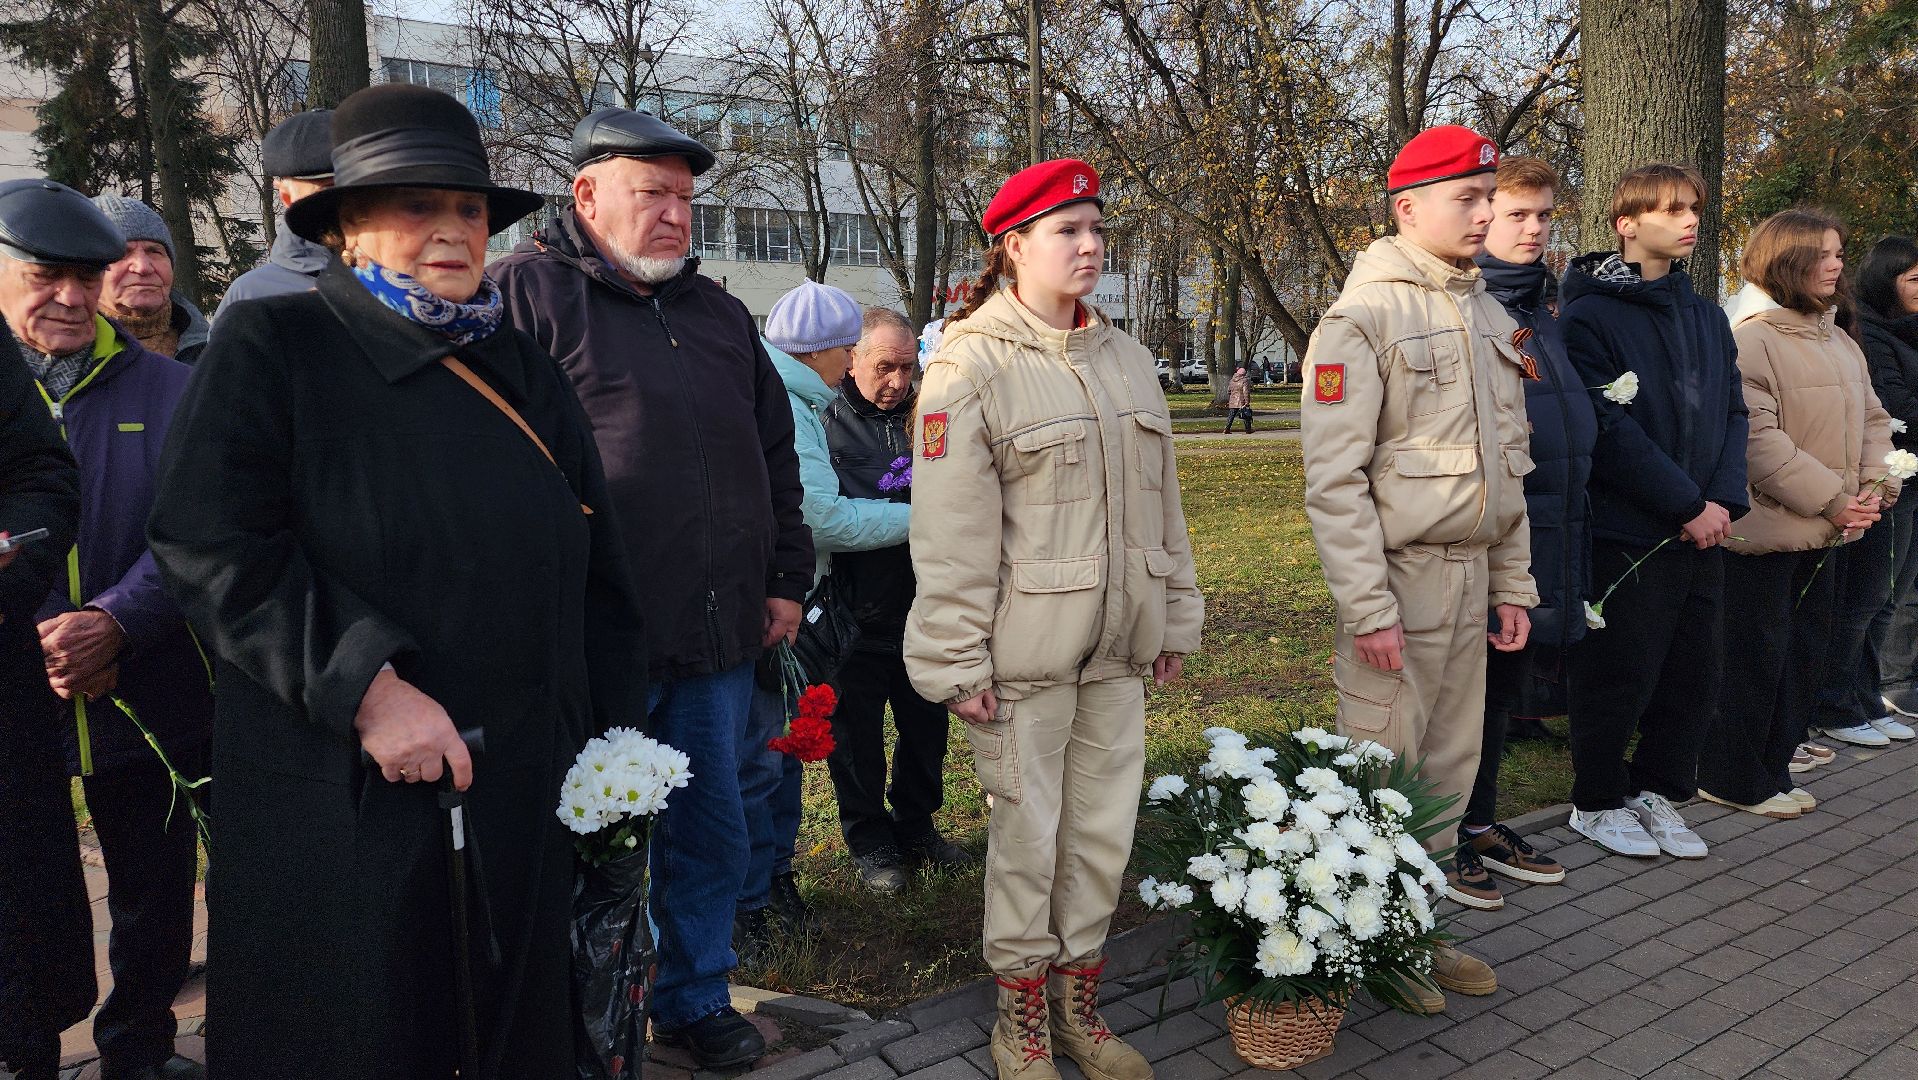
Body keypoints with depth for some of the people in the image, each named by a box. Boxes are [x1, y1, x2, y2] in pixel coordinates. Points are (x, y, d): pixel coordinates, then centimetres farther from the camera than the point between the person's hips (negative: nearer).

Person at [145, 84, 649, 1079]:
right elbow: (212, 545, -14)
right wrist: (365, 686, -22)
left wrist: (615, 737, 8)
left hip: (524, 799, 5)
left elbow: (597, 576, 12)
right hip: (338, 803, -4)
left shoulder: (524, 371, 11)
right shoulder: (270, 346, -3)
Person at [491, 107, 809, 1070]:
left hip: (719, 636, 6)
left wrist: (786, 579, 15)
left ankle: (695, 998, 36)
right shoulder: (528, 293, -5)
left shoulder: (717, 313, 16)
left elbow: (775, 451, 20)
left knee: (712, 835, 16)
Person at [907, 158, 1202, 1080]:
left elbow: (1160, 502, 15)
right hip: (1024, 651, -6)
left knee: (1104, 831, 13)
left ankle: (1078, 1006, 32)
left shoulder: (1125, 358, 11)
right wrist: (958, 658, -13)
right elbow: (950, 528, -12)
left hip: (1115, 652, 6)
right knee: (1028, 836, 6)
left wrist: (1173, 619, 15)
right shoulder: (971, 363, -9)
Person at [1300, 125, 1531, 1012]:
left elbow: (1509, 462, 19)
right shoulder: (1363, 316, -10)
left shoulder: (1488, 317, 15)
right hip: (1399, 574, -8)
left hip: (1472, 577, 8)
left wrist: (1513, 583, 15)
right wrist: (1368, 607, -19)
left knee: (1449, 767, 14)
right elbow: (1333, 478, -15)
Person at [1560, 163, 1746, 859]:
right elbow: (1608, 430, -16)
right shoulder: (1591, 314, -9)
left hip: (1702, 530, 7)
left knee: (1694, 676, 12)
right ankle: (1598, 803, 20)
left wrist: (1724, 499, -5)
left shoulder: (1707, 317, 14)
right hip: (1627, 533, -7)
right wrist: (1687, 504, -15)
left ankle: (1656, 792, 29)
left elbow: (1732, 413, 12)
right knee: (1618, 677, 2)